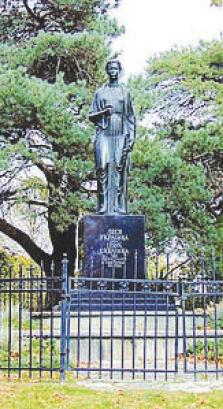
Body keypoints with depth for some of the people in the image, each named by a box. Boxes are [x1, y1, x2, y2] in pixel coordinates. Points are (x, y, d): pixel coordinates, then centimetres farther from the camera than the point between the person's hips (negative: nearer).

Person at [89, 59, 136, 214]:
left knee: (120, 170, -10)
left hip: (121, 136, 0)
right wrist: (103, 112, -9)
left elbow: (131, 118, 12)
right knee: (103, 169, -13)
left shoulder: (125, 93, 15)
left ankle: (118, 208, -10)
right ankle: (103, 207, -14)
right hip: (104, 135, 0)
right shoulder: (100, 92, 14)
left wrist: (131, 138, 0)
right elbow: (91, 116, 12)